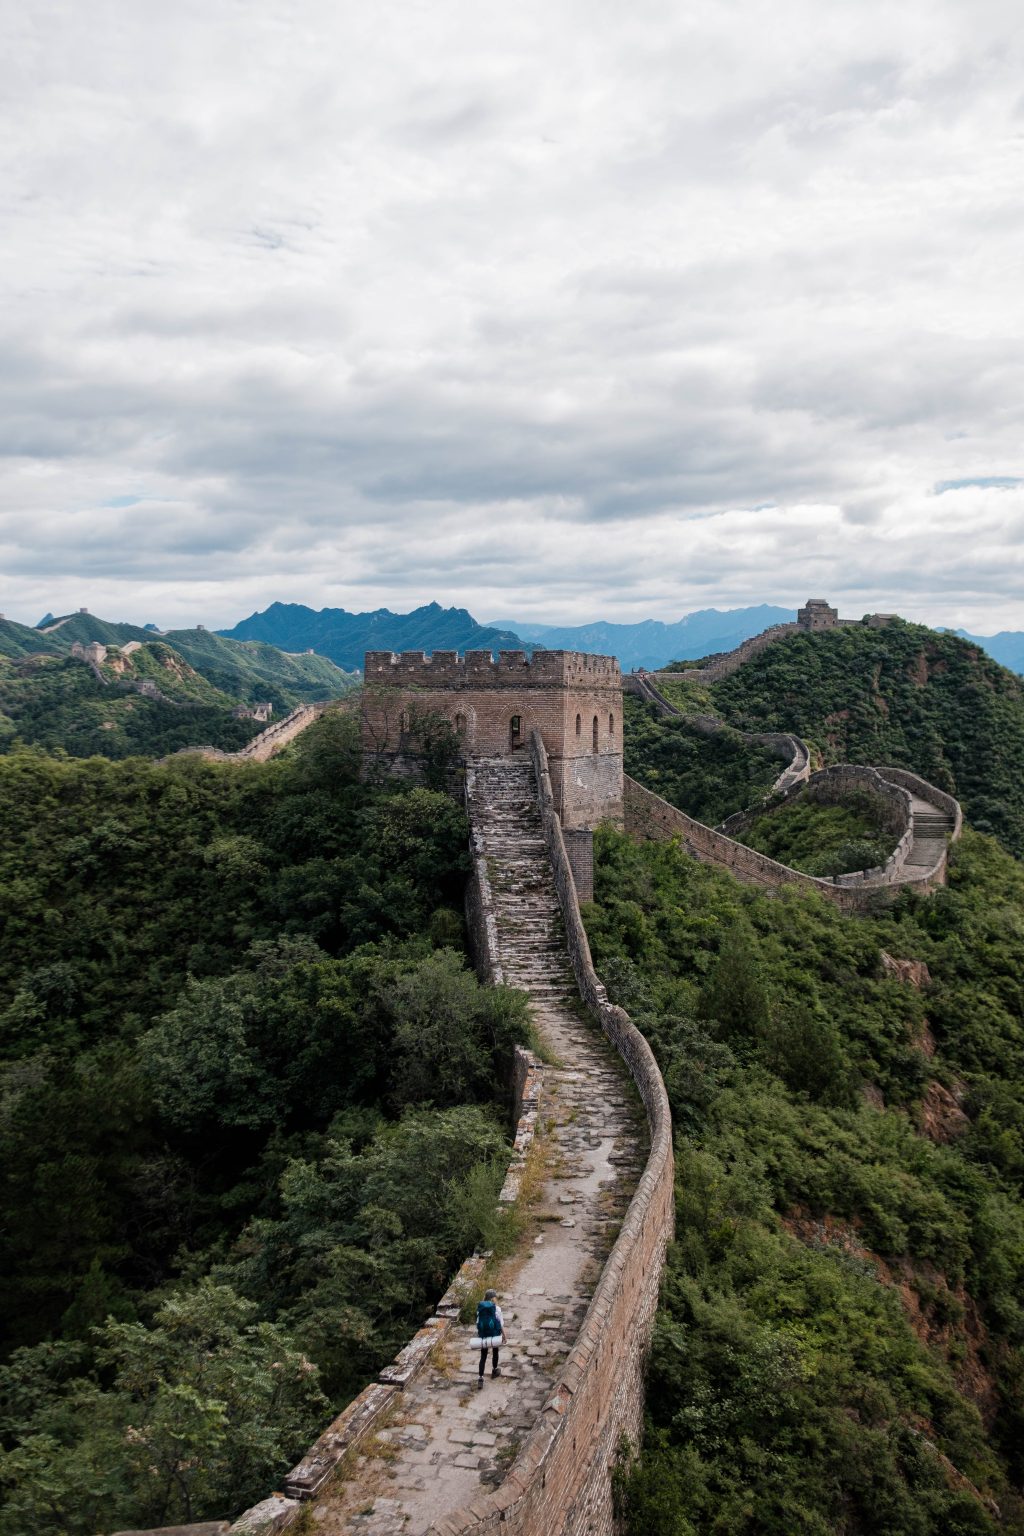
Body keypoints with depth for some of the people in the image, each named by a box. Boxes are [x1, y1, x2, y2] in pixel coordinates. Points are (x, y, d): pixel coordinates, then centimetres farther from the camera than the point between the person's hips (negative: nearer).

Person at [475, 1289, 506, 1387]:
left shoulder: (480, 1308, -2)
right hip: (495, 1334, -2)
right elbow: (501, 1323, -9)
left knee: (483, 1356, 5)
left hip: (483, 1335, 2)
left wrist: (478, 1335, 12)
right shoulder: (496, 1308, -12)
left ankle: (481, 1378, -4)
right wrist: (504, 1335, 2)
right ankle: (494, 1370, 41)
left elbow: (478, 1322, 3)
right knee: (495, 1352, 22)